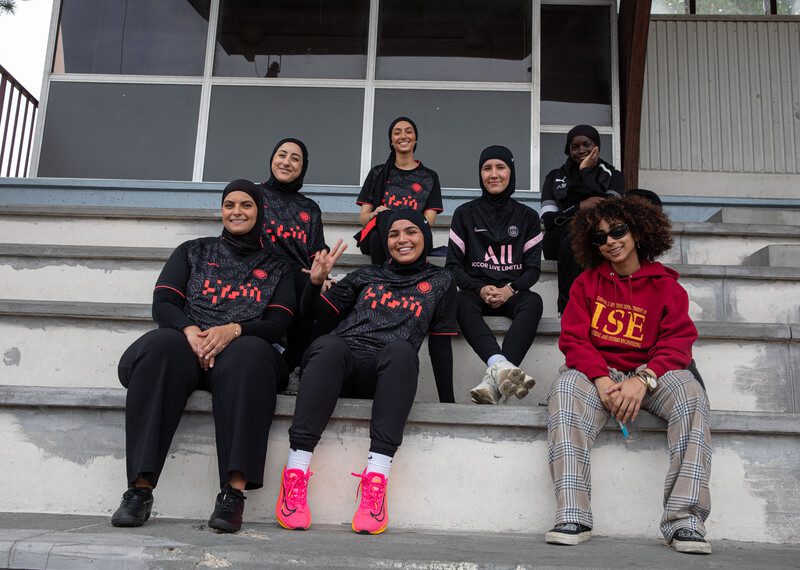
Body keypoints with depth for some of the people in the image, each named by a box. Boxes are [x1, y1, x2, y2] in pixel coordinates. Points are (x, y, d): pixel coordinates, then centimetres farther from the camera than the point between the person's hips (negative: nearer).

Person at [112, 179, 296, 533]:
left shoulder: (276, 266, 20)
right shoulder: (193, 252, 23)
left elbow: (278, 323, 6)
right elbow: (162, 303, 10)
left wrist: (234, 330, -16)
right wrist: (189, 330, -14)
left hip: (243, 349, -1)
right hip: (188, 344, 1)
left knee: (249, 353, -38)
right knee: (162, 346, -35)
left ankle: (234, 491, -44)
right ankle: (140, 489, -38)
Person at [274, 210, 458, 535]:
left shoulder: (440, 282, 23)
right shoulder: (366, 276, 27)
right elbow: (314, 314, 23)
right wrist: (316, 282, 3)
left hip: (385, 374, -1)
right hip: (338, 363, 1)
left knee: (402, 348, -36)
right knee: (329, 344, -34)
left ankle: (376, 477, -44)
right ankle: (295, 472, -40)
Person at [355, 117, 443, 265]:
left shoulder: (429, 177, 16)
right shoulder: (378, 173, 18)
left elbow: (428, 220, 4)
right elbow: (362, 218, 12)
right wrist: (375, 215, -14)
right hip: (376, 232, 1)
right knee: (384, 216, -37)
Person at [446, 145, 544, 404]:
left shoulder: (527, 216, 14)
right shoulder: (465, 213, 11)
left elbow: (533, 267, 7)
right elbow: (453, 264, 5)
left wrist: (510, 289, -14)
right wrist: (481, 289, -14)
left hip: (512, 293, 1)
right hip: (476, 291, 0)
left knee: (533, 301, -35)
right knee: (462, 302, -36)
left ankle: (494, 379, -51)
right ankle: (501, 365, -59)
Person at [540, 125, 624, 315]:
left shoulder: (613, 176, 17)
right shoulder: (555, 176, 18)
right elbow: (548, 218, 3)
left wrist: (586, 172, -1)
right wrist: (580, 207, -14)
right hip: (560, 240, 0)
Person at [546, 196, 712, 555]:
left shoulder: (665, 286, 10)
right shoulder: (587, 283, 13)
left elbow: (677, 343, -1)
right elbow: (574, 338, 1)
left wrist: (642, 379, -22)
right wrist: (602, 381, -19)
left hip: (649, 376, 0)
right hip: (596, 373, 0)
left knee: (690, 392, -32)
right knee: (566, 387, -34)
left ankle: (685, 521, -35)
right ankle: (572, 518, -41)